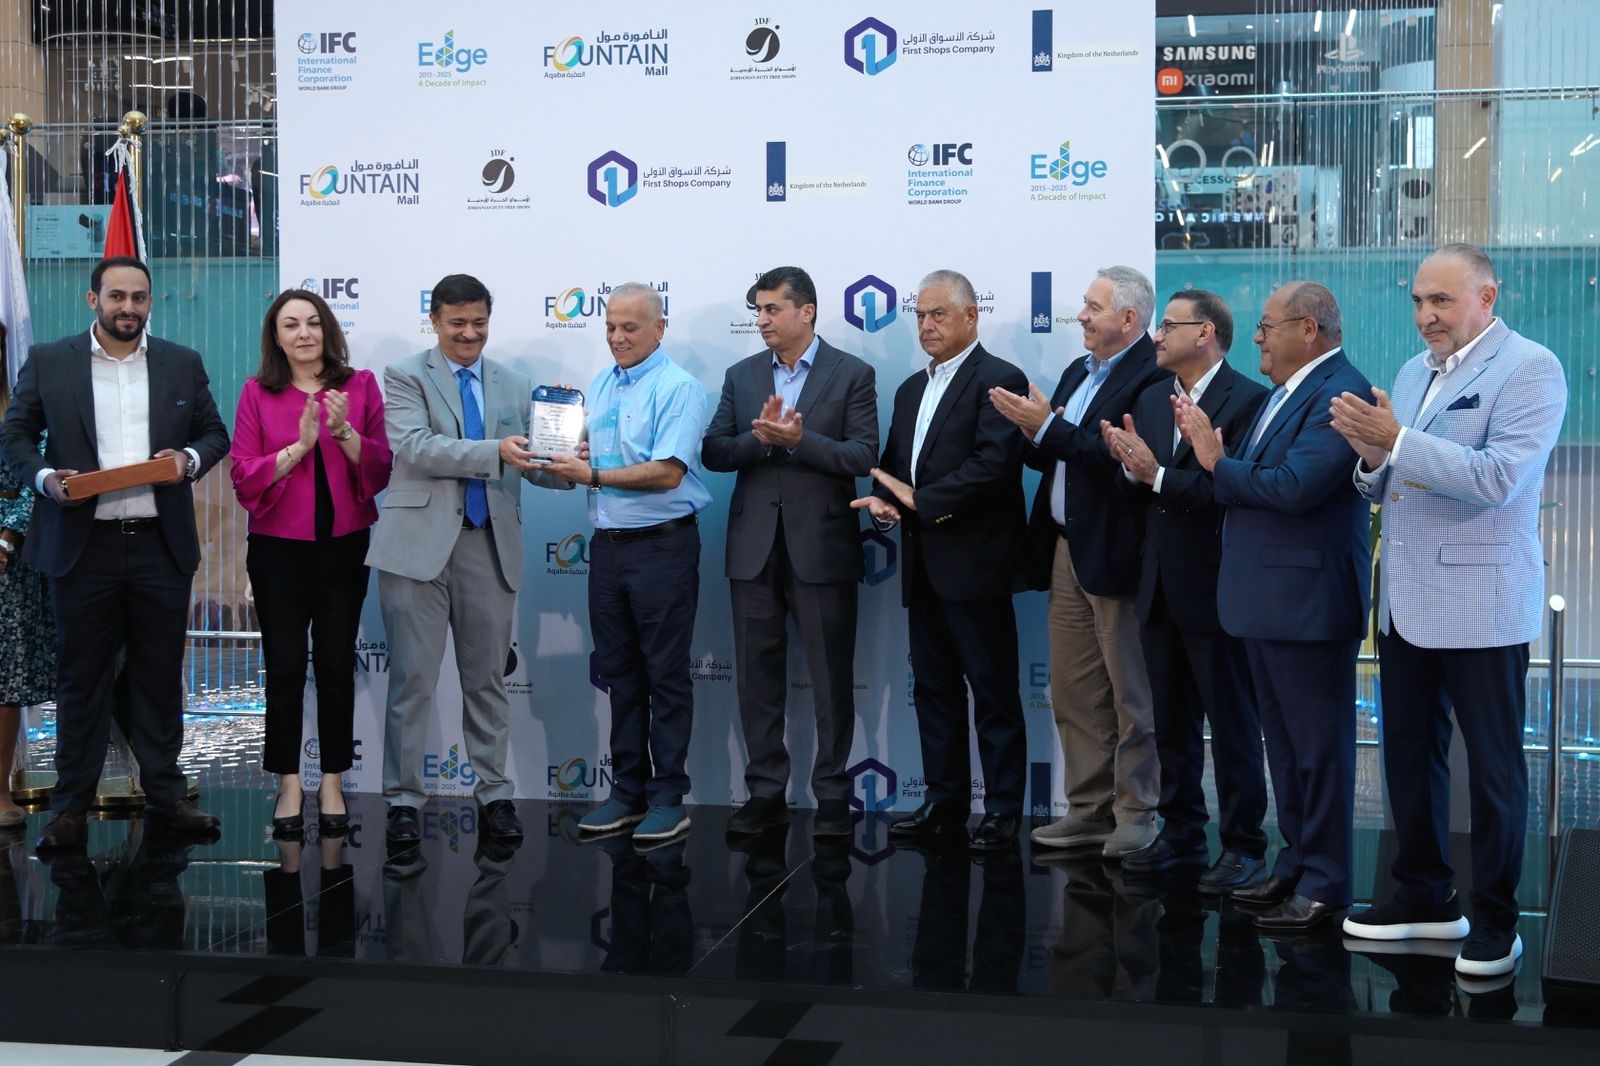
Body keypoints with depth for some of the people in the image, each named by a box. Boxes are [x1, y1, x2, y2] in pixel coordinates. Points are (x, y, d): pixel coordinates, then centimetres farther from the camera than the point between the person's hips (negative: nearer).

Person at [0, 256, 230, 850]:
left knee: (161, 677, 7)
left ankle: (165, 798, 17)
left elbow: (214, 433, 13)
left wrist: (189, 459, -9)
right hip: (83, 544, -1)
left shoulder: (182, 364, 9)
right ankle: (71, 807, 13)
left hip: (161, 545, 1)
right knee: (81, 678, 5)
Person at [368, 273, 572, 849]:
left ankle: (493, 793, 20)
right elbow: (415, 448, -14)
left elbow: (529, 463, 9)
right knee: (412, 678, 0)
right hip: (419, 542, -3)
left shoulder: (515, 385, 14)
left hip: (489, 545, 4)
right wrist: (494, 452, -25)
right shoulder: (404, 376, 1)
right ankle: (403, 800, 9)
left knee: (487, 678, 11)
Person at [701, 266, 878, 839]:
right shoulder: (741, 376, 10)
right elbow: (712, 452, 3)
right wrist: (759, 438, -15)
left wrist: (798, 439, -21)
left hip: (822, 545, -3)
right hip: (754, 545, 4)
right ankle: (766, 792, 17)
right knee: (757, 674, 7)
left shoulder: (852, 374, -1)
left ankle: (832, 795, 13)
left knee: (832, 677, 3)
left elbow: (864, 456, -10)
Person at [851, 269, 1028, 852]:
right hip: (923, 563, 8)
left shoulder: (999, 380, -8)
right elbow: (892, 464, 19)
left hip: (975, 563, -8)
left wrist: (919, 501, -18)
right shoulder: (911, 389, 19)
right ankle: (944, 801, 21)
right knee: (933, 688, 13)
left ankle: (1002, 809, 6)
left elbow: (992, 462, -20)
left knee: (993, 690, -1)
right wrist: (882, 501, -3)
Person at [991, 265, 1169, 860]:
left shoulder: (1151, 377, -13)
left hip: (1115, 556, -9)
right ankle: (1090, 810, 21)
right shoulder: (1078, 373, 16)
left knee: (1131, 696, 2)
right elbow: (1050, 458, 14)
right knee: (1073, 693, 12)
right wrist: (1033, 434, -7)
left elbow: (1120, 458, -25)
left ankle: (1136, 814, 11)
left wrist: (1048, 428, -21)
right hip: (1066, 549, 9)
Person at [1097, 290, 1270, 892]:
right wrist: (1131, 468, -11)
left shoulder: (1248, 400, -12)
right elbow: (1138, 491, 10)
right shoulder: (1150, 400, 12)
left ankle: (1243, 845, 11)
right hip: (1160, 587, 8)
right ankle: (1181, 835, 26)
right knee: (1171, 722, 15)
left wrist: (1158, 475, -23)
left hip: (1215, 588, -7)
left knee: (1233, 724, 3)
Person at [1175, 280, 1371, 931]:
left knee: (1318, 749, -1)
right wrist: (1207, 447, -5)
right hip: (1265, 601, 10)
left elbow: (1294, 486, -26)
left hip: (1307, 602, -10)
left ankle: (1324, 887, 7)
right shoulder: (1286, 393, 16)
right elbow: (1253, 483, 11)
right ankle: (1296, 865, 28)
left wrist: (1218, 463, -14)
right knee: (1284, 745, 17)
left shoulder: (1340, 394, -16)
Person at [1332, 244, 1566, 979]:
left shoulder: (1528, 369, -9)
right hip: (1405, 600, 7)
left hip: (1480, 603, -7)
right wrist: (1371, 458, -9)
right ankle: (1425, 897, 27)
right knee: (1409, 754, 14)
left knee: (1493, 767, 3)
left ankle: (1495, 922, 14)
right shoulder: (1413, 373, 13)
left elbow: (1499, 478, -23)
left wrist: (1396, 441, -25)